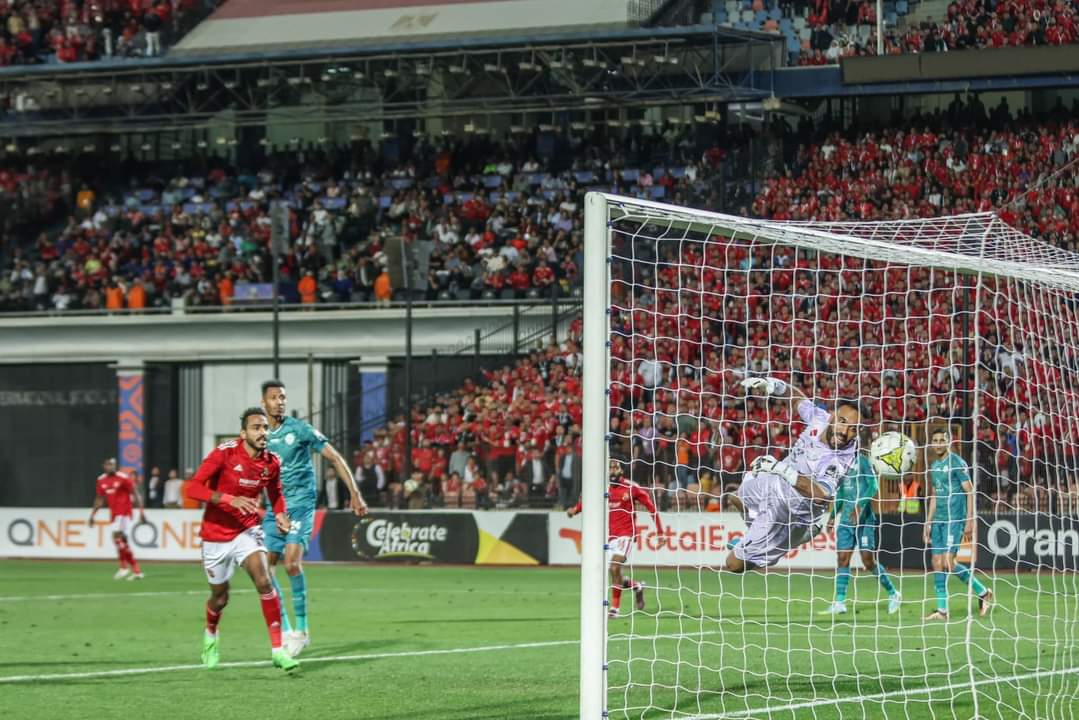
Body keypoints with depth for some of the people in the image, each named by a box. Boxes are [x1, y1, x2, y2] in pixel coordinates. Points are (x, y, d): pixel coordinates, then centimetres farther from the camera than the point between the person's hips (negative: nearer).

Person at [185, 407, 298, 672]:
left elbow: (276, 494, 15)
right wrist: (231, 499, -35)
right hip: (216, 534, -2)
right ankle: (210, 636, 45)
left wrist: (280, 515, -6)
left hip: (247, 531, 2)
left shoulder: (272, 462, -5)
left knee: (264, 581, -22)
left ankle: (278, 650, -20)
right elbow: (193, 488, -24)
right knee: (220, 597, 10)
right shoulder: (224, 453, -18)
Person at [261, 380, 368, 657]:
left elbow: (335, 457, -5)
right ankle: (284, 630, 11)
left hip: (300, 504, -5)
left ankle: (301, 629, -11)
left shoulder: (299, 429, -6)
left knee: (292, 562, -21)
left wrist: (355, 494, -10)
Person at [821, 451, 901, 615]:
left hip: (864, 518, -6)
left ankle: (892, 594, 12)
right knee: (842, 559, -2)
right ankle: (839, 603, -3)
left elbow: (873, 486, -16)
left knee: (869, 562, -5)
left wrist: (860, 506, -26)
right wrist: (832, 515, 20)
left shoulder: (862, 460, -6)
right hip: (846, 520, 6)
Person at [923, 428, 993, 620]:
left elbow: (970, 492, -10)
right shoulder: (934, 466, 16)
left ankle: (983, 592, -1)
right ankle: (942, 610, 7)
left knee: (948, 562, -15)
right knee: (937, 564, 2)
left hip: (955, 519, -8)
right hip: (938, 520, 8)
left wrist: (969, 521, -16)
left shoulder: (957, 463, -7)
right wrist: (928, 523, 19)